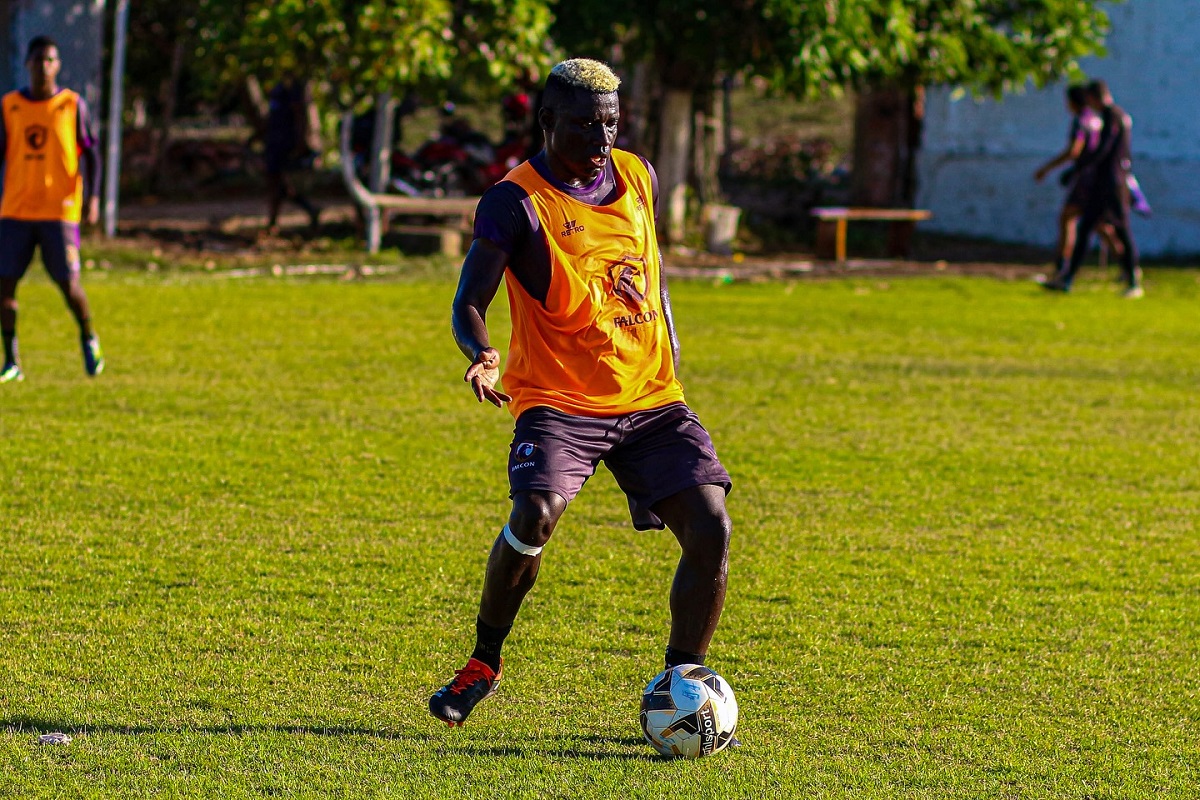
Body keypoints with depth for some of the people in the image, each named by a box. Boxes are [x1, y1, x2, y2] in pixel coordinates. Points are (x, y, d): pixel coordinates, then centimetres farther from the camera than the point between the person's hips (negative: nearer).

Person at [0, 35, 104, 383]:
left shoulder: (73, 105, 1)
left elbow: (90, 153, 3)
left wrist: (92, 197, -9)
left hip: (60, 211, -2)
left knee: (68, 283, -6)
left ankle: (88, 340, 23)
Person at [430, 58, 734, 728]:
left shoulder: (636, 177, 9)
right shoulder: (517, 202, -8)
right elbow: (470, 300, -15)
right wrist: (481, 353, -36)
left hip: (652, 398, 5)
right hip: (560, 401, -5)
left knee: (711, 529, -12)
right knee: (537, 512, -29)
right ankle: (485, 661, -4)